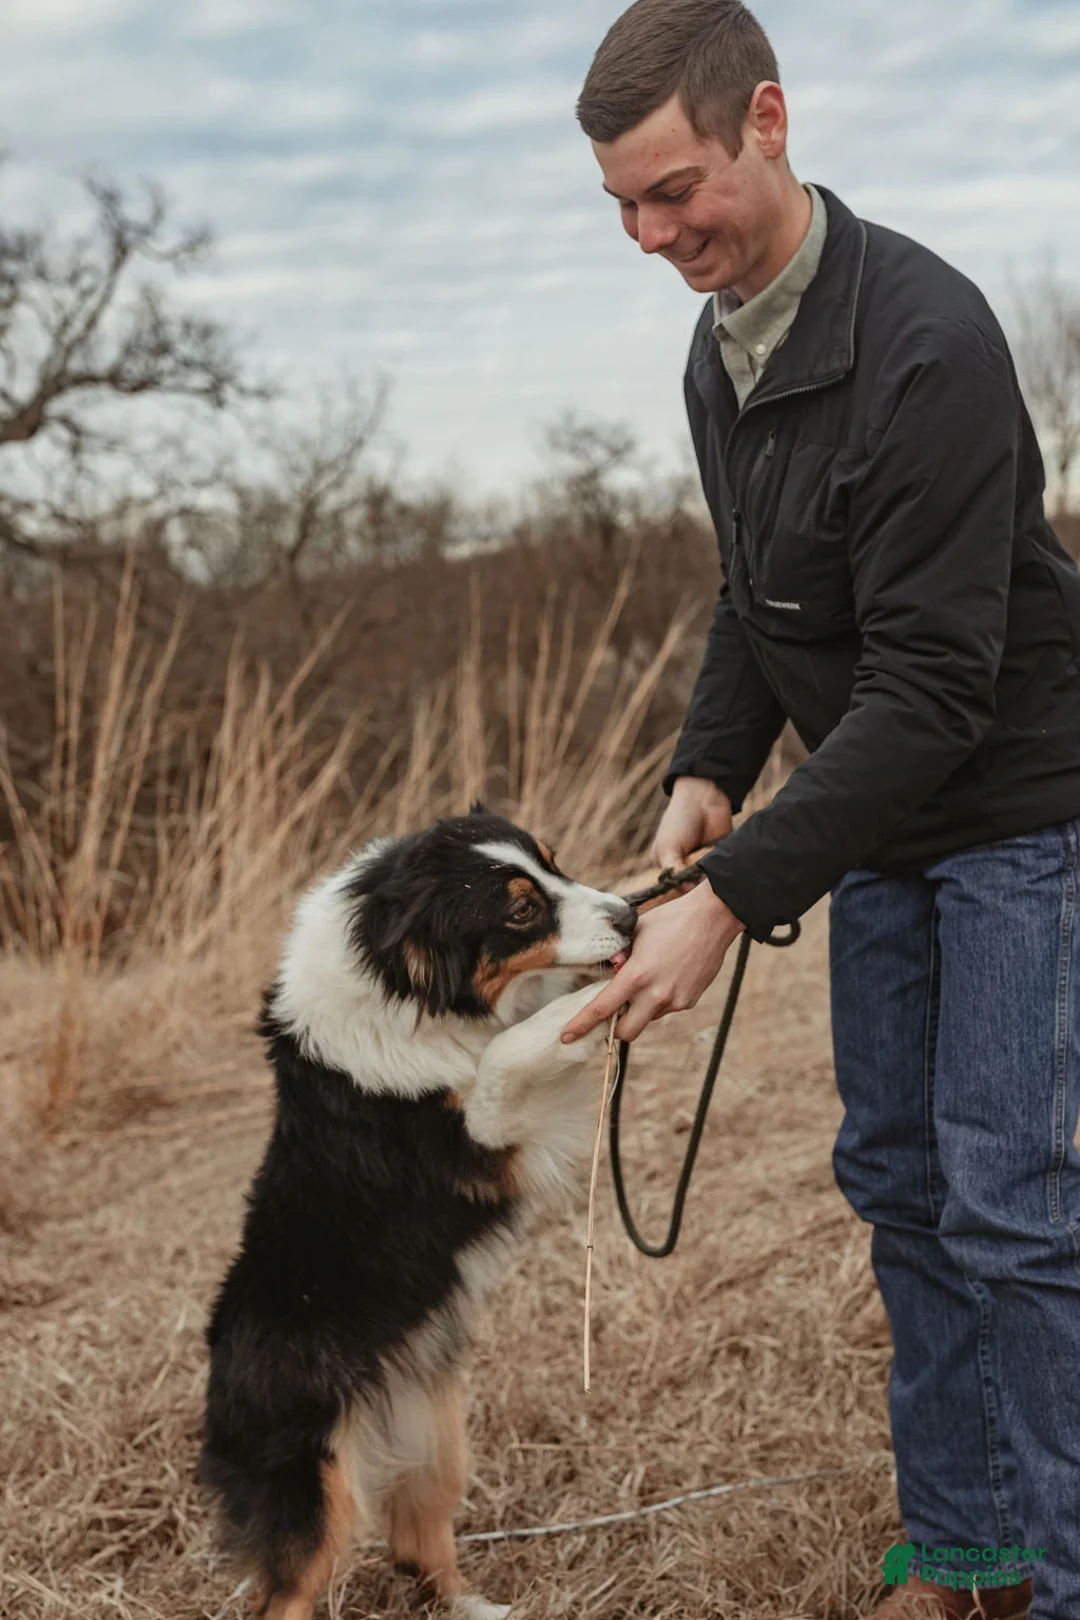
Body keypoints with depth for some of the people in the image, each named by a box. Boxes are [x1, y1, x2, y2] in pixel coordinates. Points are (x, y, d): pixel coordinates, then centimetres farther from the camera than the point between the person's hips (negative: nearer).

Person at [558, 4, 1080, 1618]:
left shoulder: (929, 342, -26)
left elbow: (934, 684, -30)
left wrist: (734, 899, -33)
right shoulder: (720, 354, 3)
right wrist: (707, 771, -3)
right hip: (878, 825, 8)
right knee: (896, 1177, 11)